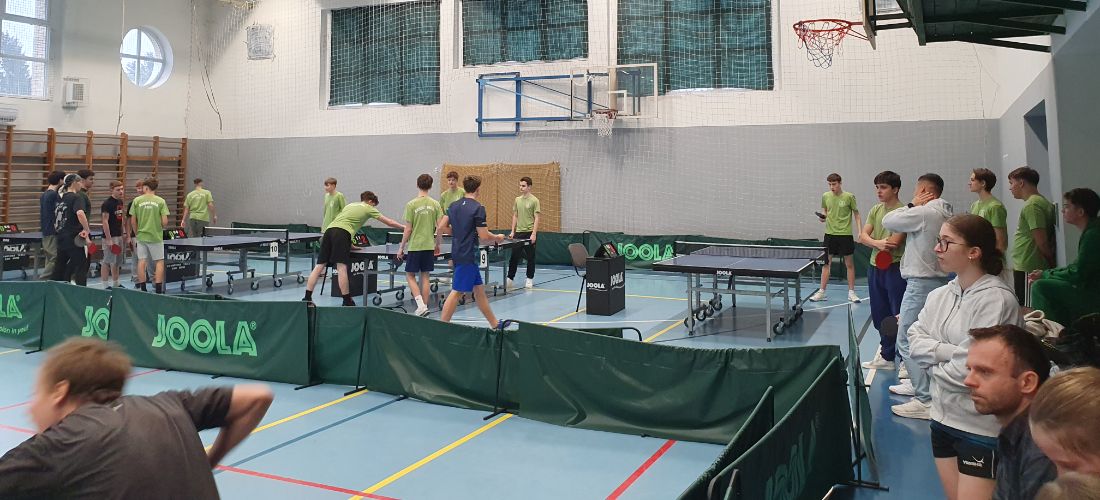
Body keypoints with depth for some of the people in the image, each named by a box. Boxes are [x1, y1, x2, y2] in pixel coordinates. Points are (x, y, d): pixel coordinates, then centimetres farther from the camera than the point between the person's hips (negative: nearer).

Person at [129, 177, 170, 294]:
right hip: (156, 236, -2)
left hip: (141, 236, 2)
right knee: (159, 261, 5)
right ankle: (158, 289, 0)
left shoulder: (137, 200, -1)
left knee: (141, 261, 8)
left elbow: (133, 221, 1)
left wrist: (137, 233, 15)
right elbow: (165, 222, -9)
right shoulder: (160, 201, -5)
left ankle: (142, 289, 13)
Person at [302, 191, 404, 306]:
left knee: (320, 265, 3)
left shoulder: (350, 205, 34)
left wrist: (349, 244, 41)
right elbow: (389, 222, 18)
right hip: (342, 233, -6)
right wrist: (405, 228, 30)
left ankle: (307, 297, 1)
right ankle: (347, 301, -4)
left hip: (329, 229, 6)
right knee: (341, 267, -9)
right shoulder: (368, 208, 16)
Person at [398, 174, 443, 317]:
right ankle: (424, 307, 14)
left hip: (414, 246, -3)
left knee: (410, 275, 8)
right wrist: (437, 245, 13)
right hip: (429, 245, 3)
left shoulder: (411, 205, -9)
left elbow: (408, 229, -9)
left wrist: (401, 248, 1)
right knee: (425, 277, 11)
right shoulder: (435, 204, 0)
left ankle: (420, 305, -7)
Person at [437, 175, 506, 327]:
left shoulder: (454, 205, 7)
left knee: (479, 289, 14)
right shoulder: (478, 208, -14)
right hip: (468, 256, -8)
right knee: (457, 292, -4)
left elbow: (441, 227, 7)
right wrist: (498, 237, 2)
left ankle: (495, 324, 23)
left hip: (458, 252, 8)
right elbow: (484, 236, -16)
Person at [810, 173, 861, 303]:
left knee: (849, 264, 5)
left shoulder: (849, 197, -6)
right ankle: (821, 291, 10)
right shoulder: (825, 196, 3)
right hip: (830, 234, 3)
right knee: (826, 263, 5)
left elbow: (856, 214, 2)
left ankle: (851, 292, 15)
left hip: (845, 234, -2)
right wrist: (823, 217, -4)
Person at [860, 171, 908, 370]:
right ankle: (887, 355, 25)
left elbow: (894, 242, -19)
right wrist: (877, 243, -18)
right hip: (875, 268, 7)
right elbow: (863, 236, 3)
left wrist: (872, 240, -3)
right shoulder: (875, 210, 11)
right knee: (879, 315, 13)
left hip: (895, 269, -7)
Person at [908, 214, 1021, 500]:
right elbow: (914, 345, -1)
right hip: (943, 416, 7)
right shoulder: (939, 295, 4)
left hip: (982, 425, -7)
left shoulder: (997, 299, -17)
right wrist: (952, 352, -16)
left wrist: (933, 361, -4)